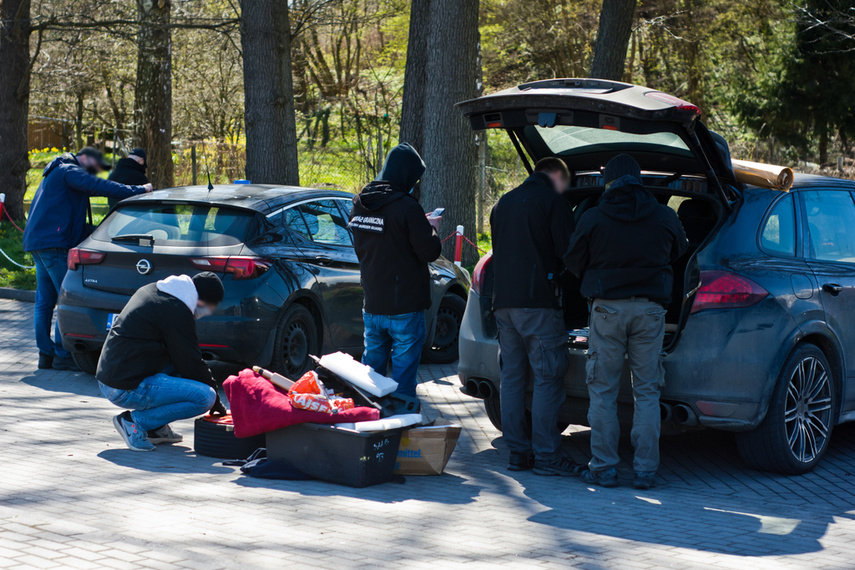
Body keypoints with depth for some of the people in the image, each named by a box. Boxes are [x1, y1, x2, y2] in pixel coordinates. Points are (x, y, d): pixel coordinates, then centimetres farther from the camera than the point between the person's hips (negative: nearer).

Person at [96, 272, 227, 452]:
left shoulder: (151, 290, 15)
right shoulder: (176, 311, -14)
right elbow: (190, 364, -7)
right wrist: (216, 399, 6)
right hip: (127, 389, -10)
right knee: (205, 397, -14)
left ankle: (155, 428, 16)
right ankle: (135, 422, -7)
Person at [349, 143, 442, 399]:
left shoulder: (359, 204, 5)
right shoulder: (406, 206, -18)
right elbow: (428, 251, -16)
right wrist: (431, 228, 5)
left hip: (372, 307, 7)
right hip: (404, 308, -7)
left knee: (372, 368, 17)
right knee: (404, 374, 0)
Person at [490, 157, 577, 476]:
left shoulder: (503, 203, 19)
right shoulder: (553, 201, -4)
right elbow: (567, 250, -10)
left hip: (504, 302, 7)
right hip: (538, 302, -7)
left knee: (512, 377, 9)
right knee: (547, 378, -4)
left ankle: (517, 452, 10)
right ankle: (546, 455, -5)